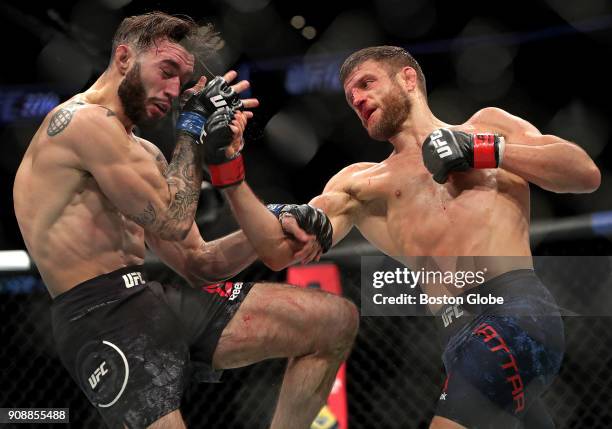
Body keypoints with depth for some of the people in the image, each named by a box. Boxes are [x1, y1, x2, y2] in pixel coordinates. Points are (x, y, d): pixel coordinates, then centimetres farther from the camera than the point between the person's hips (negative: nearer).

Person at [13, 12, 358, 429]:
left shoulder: (143, 155, 23)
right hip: (103, 317, -9)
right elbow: (172, 220, -12)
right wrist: (193, 128, 1)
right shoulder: (82, 120, -8)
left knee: (337, 320, 3)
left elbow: (199, 264, 20)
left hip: (159, 300, 9)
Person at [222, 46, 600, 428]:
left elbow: (587, 173, 9)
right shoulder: (359, 184, 23)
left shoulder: (488, 125, 19)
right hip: (461, 334, 5)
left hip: (518, 301, -4)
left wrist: (484, 150, 1)